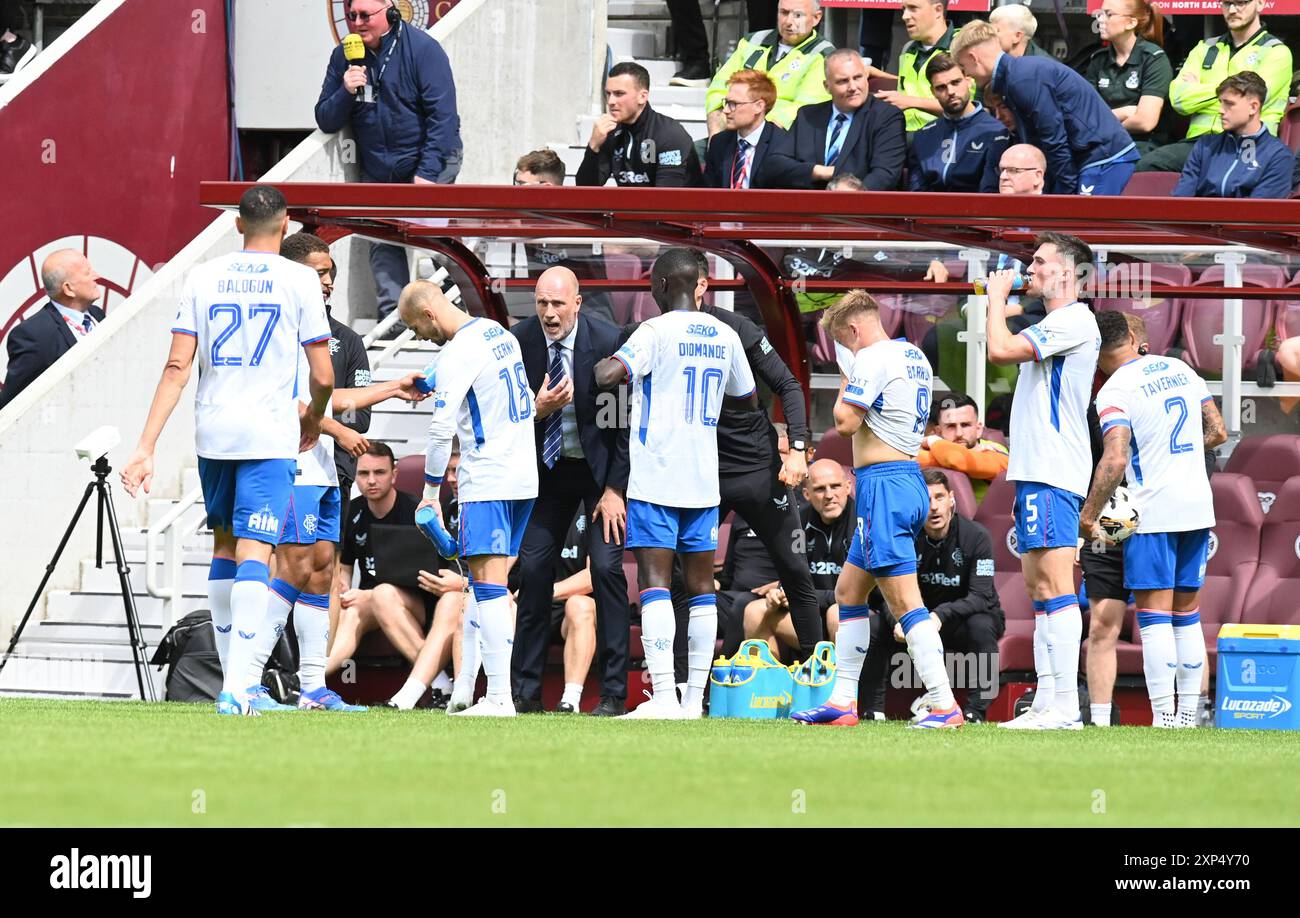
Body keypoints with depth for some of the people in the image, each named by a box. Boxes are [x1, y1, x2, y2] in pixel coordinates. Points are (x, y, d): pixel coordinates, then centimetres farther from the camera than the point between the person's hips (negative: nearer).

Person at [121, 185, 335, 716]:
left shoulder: (204, 278, 4)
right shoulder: (299, 280, -3)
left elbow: (177, 367, -2)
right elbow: (322, 376, -3)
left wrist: (146, 448, -3)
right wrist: (313, 419, 19)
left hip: (212, 432, 4)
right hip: (270, 434, -3)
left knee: (224, 546, 19)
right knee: (253, 552, -8)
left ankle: (235, 681, 26)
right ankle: (235, 688, -20)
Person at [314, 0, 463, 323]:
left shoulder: (422, 49, -11)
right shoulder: (343, 57, 4)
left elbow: (442, 115, -14)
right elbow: (326, 122, 5)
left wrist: (427, 172, -20)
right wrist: (345, 92, -17)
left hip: (431, 161, -5)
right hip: (378, 171, 5)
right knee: (382, 245, -5)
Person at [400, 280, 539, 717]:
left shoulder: (458, 353, -14)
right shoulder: (500, 335, 13)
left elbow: (442, 429, -16)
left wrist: (431, 492, -7)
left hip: (487, 482, -9)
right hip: (524, 475, 9)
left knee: (487, 583, -11)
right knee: (480, 585, 13)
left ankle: (500, 697, -16)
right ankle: (464, 687, 13)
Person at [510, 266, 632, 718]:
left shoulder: (607, 342, -19)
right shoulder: (521, 341, -10)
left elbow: (626, 421, -13)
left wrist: (615, 489, -14)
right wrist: (538, 409, -23)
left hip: (603, 466, -3)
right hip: (549, 468, 3)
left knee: (606, 566, -12)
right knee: (533, 567, -3)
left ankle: (613, 693, -8)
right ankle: (525, 692, 4)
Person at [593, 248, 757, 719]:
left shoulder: (656, 331, -9)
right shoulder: (725, 337, 9)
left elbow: (606, 376, -22)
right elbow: (748, 400, 23)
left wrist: (601, 363, 1)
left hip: (656, 480, -6)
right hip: (704, 481, 6)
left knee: (654, 584, -8)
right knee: (701, 587, 9)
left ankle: (663, 697, -17)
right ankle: (694, 698, 8)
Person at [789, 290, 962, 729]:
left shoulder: (871, 359, -12)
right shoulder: (915, 357, 16)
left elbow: (846, 422, -16)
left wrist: (844, 390, 3)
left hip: (883, 481, -10)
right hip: (910, 476, 10)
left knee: (903, 599, -13)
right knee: (848, 591, 19)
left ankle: (945, 705, -19)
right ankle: (843, 700, 21)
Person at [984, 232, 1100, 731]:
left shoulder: (1073, 321, -11)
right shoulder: (1056, 325, 22)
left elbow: (1000, 350, -20)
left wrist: (997, 296, -5)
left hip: (1052, 474, -11)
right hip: (1036, 473, 11)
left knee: (1055, 587, -14)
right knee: (1039, 588, 10)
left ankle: (1065, 706, -19)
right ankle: (1046, 703, 11)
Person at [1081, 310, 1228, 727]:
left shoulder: (1115, 391, -11)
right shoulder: (1180, 369, 9)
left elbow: (1115, 460, -21)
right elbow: (1217, 431, 15)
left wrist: (1087, 516, -13)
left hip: (1153, 512, -6)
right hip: (1198, 507, 6)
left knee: (1154, 616, -6)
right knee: (1187, 615, 13)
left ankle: (1164, 720, -13)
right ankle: (1188, 716, 12)